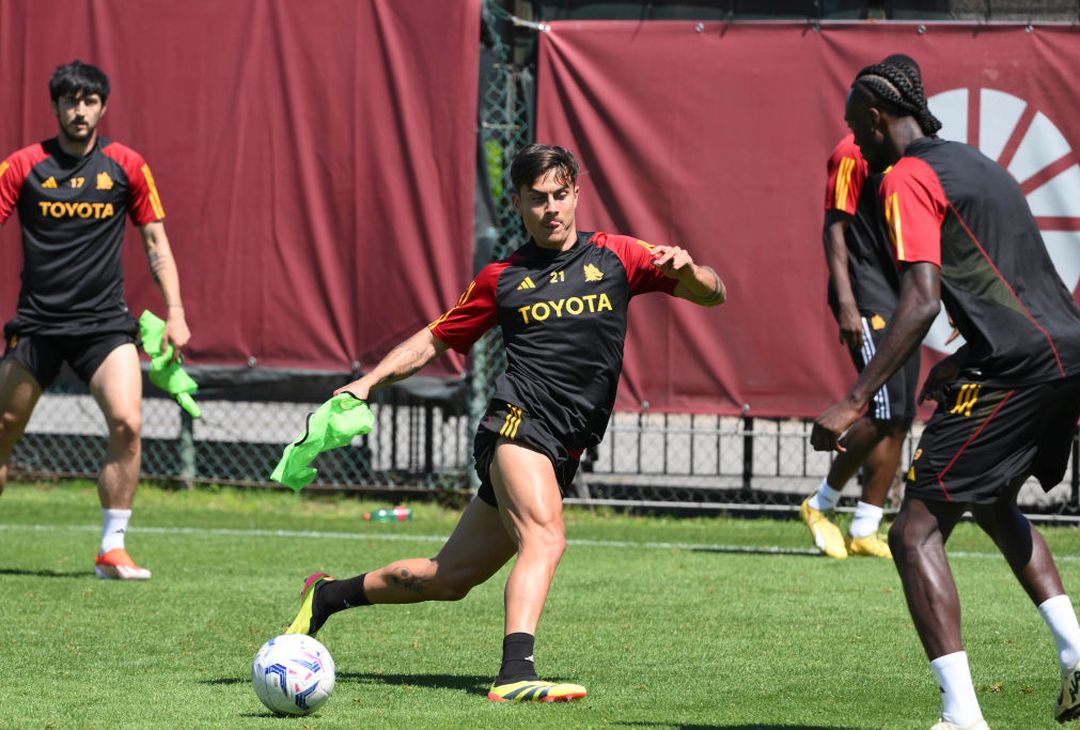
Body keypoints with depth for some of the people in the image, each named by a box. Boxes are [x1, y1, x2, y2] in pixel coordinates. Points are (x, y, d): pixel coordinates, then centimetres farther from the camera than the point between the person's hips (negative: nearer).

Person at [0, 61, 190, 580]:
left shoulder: (126, 166, 3)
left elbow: (155, 241, 9)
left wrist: (174, 312, 0)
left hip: (104, 322, 0)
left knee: (127, 425, -17)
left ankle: (112, 548, -9)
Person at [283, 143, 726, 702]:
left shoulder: (615, 257, 11)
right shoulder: (502, 279, 10)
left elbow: (712, 295, 6)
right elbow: (434, 340, 20)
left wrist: (687, 270, -16)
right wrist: (369, 382, 7)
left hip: (560, 457, 3)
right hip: (517, 422, -3)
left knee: (448, 579, 11)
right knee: (545, 537, -31)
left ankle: (328, 595, 32)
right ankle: (516, 673, -44)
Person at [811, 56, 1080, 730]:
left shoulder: (907, 178, -4)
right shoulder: (977, 166, 23)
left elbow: (923, 300, -16)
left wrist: (853, 403, -19)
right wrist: (960, 365, 36)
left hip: (1022, 364, -9)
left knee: (916, 532, -8)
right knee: (994, 504, 32)